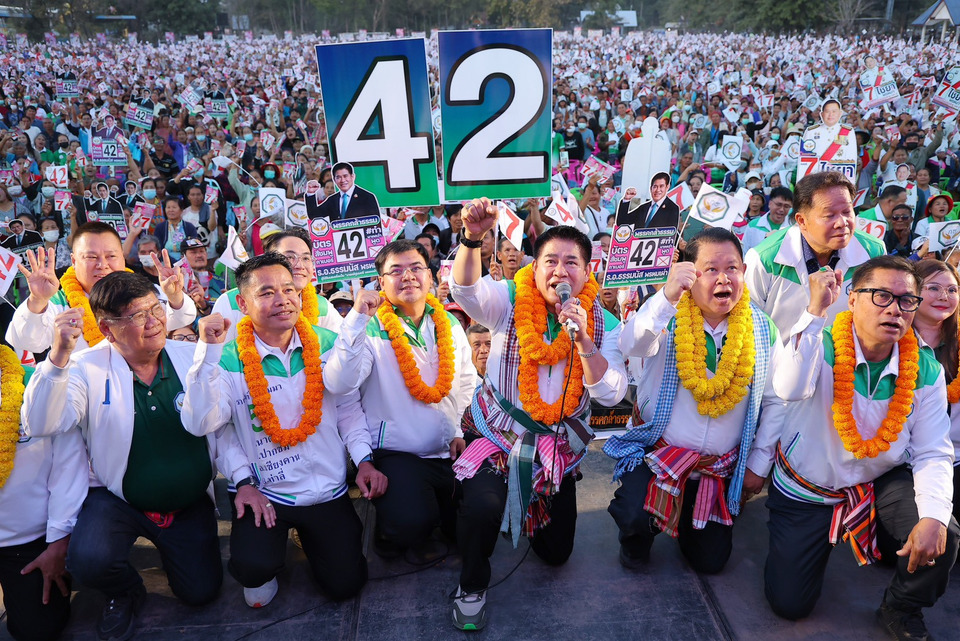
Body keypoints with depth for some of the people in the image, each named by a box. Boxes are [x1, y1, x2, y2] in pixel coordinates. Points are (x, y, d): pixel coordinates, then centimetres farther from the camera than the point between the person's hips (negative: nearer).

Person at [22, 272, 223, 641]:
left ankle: (164, 543, 37)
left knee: (201, 592, 4)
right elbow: (41, 425, -27)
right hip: (117, 499, -2)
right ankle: (124, 594, 9)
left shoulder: (192, 357, -7)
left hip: (190, 503, 2)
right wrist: (59, 357, -37)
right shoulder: (88, 369, -13)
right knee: (88, 562, -30)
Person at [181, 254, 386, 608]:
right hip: (263, 490, -2)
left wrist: (364, 459, -6)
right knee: (253, 566, -28)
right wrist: (208, 350, -28)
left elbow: (348, 408, 3)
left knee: (346, 584, 5)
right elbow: (201, 423, -21)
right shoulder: (230, 359, -11)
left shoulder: (327, 344, -3)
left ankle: (306, 534, 36)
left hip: (328, 488, 3)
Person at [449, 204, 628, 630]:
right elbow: (467, 291, -35)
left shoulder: (603, 323, -7)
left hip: (557, 444, 3)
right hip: (496, 432, -3)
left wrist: (583, 340, -32)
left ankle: (523, 510, 48)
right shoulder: (510, 302, -13)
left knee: (556, 552, 13)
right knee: (482, 507, -32)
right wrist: (472, 238, -54)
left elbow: (610, 394, -17)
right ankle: (472, 586, 2)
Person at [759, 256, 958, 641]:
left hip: (881, 482, 3)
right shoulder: (822, 346, -20)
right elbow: (789, 390, -41)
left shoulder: (925, 371, -10)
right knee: (789, 604, -1)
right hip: (806, 490, -2)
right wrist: (816, 311, -43)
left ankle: (901, 610, 9)